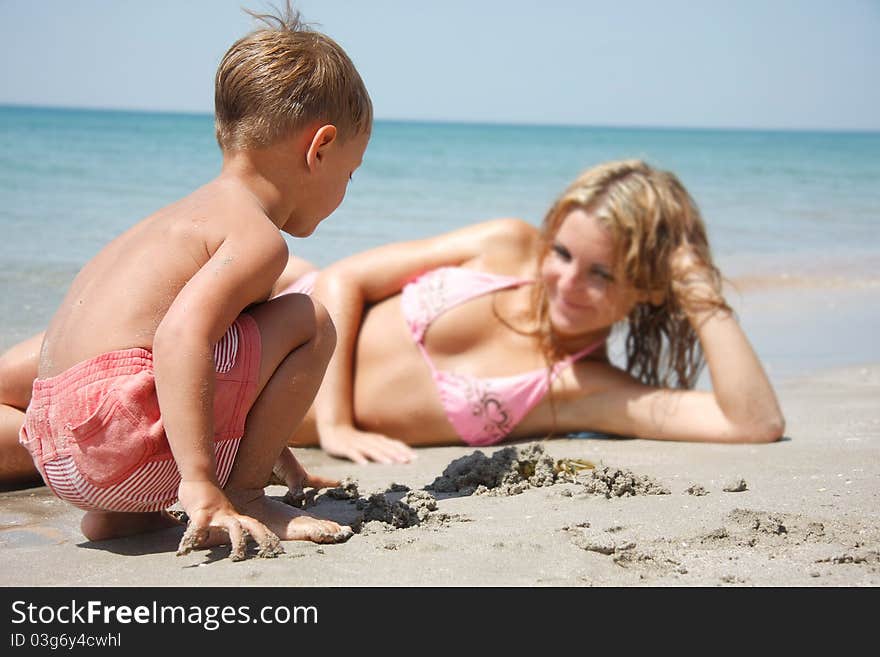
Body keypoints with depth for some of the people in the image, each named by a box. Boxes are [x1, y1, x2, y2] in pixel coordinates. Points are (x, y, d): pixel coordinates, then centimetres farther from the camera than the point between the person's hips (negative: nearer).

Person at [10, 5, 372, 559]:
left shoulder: (198, 213, 24)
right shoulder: (258, 237, -8)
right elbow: (180, 335, -25)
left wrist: (280, 458, 43)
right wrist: (201, 486, -28)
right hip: (118, 433, -9)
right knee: (310, 323, -4)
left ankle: (118, 513, 20)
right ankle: (242, 495, -2)